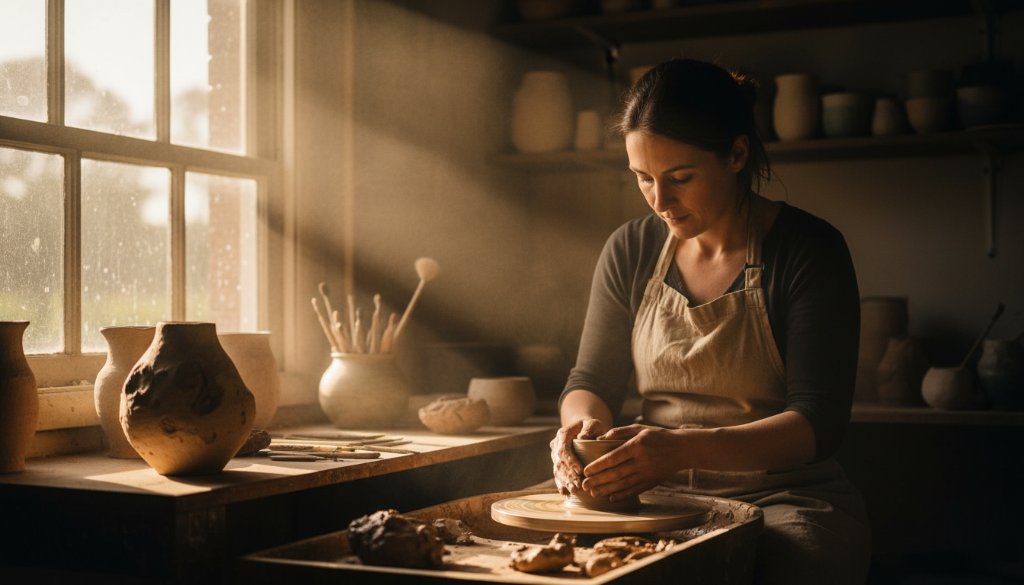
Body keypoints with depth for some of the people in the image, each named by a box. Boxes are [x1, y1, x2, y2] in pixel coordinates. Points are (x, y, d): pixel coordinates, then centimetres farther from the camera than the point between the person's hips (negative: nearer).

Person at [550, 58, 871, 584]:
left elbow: (818, 423, -13)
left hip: (782, 500, -3)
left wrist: (684, 447, -29)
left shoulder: (809, 250, -7)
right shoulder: (630, 250, 7)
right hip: (661, 501, 3)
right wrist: (583, 422, -13)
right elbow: (591, 380, 13)